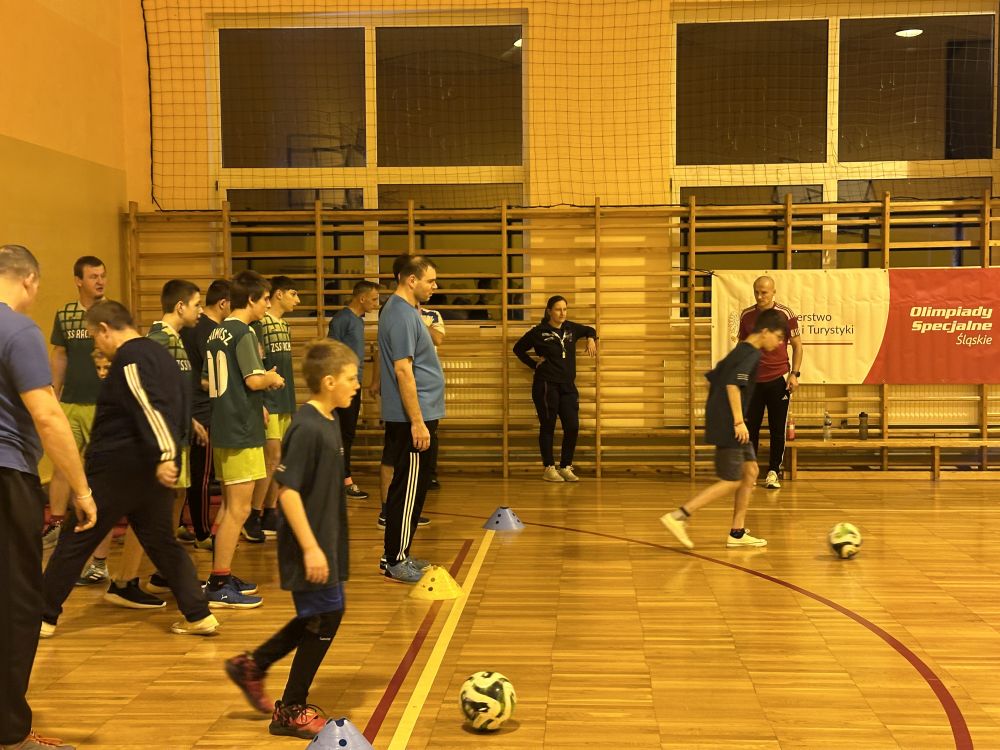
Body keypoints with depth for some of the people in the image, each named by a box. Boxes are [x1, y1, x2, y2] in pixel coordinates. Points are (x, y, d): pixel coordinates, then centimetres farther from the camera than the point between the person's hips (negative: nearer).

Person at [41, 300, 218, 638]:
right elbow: (182, 402, 20)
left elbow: (150, 407, -26)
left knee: (74, 541, 5)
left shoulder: (129, 358, -13)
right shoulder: (159, 353, 14)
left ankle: (44, 616, 16)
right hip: (154, 469, 9)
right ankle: (199, 616, 6)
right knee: (163, 542, 13)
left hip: (116, 467, -8)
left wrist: (165, 455, -33)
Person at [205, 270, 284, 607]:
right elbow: (254, 380, -21)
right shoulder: (244, 333, -13)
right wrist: (272, 379, -1)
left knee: (231, 507, 17)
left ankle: (222, 576, 25)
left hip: (222, 428, 10)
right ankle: (219, 585, -1)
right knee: (238, 509, -5)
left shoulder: (217, 333, 13)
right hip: (241, 432, -10)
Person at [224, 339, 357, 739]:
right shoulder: (307, 428, -21)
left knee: (317, 619, 18)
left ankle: (251, 666, 33)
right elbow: (287, 489, -24)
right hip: (309, 546, -10)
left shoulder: (329, 422, 8)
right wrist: (310, 548, -23)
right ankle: (291, 711, 15)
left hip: (326, 542, 10)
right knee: (324, 620, 0)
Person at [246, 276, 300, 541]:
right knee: (272, 456, -11)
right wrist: (259, 403, -21)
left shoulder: (284, 324, 16)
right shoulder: (260, 323, -12)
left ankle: (269, 515, 17)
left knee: (277, 460, 10)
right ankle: (253, 518, -4)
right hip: (268, 401, -9)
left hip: (285, 402, 9)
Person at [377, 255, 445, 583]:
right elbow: (403, 370, -22)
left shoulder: (404, 310, 15)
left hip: (417, 414, 10)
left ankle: (400, 556, 22)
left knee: (412, 487, 14)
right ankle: (396, 562, 4)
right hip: (413, 417, -10)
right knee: (409, 488, -4)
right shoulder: (401, 315, -17)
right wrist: (418, 422, -22)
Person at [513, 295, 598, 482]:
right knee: (548, 427, 2)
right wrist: (534, 364, -1)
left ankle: (565, 467, 14)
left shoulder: (571, 328, 7)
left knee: (572, 427, 1)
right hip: (546, 386, -4)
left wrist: (591, 339, 6)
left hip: (568, 386, 5)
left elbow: (590, 330, 26)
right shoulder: (539, 332, -5)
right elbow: (518, 349, 7)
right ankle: (549, 469, 11)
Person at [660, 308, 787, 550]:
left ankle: (737, 533, 13)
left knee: (750, 471, 11)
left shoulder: (739, 351, 16)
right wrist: (739, 421, -25)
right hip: (728, 426, -10)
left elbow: (713, 378, 21)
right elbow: (732, 383, -25)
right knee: (731, 482, -5)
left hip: (723, 422, 10)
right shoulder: (752, 354, -12)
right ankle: (678, 516, -7)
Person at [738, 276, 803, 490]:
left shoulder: (785, 315, -3)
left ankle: (773, 473, 10)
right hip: (752, 381, 2)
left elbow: (797, 345, 3)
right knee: (750, 428, 3)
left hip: (778, 380, -2)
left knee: (777, 429, 2)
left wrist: (794, 373, -5)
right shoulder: (746, 315, 5)